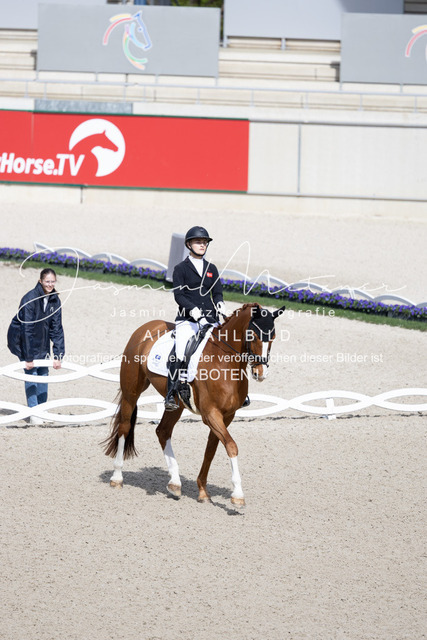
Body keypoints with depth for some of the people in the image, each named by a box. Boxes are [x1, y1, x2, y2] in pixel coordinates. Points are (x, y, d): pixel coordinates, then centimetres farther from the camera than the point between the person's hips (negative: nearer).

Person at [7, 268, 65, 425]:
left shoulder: (54, 300, -7)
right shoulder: (30, 299, -25)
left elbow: (56, 329, -5)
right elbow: (27, 329, -26)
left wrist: (58, 355, -11)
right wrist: (28, 358, -27)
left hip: (41, 340, 6)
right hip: (22, 339, -6)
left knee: (43, 373, 5)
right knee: (31, 372, -10)